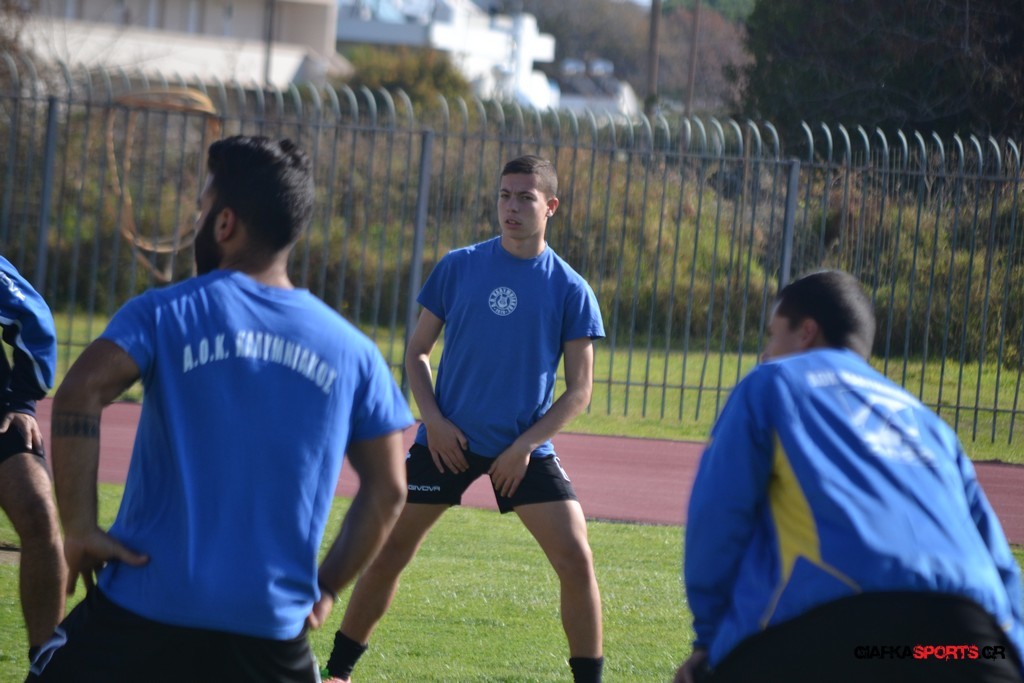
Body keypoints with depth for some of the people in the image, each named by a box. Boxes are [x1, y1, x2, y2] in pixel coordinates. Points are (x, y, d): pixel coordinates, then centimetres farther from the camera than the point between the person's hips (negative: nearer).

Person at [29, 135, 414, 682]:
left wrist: (79, 530, -11)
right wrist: (324, 590, 14)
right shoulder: (351, 350, 8)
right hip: (271, 631, 2)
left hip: (140, 615, -2)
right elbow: (387, 491, 7)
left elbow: (78, 395, -17)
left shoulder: (168, 312, -1)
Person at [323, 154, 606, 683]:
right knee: (389, 550, 4)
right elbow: (417, 351, 8)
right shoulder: (458, 268, 0)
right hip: (448, 440, 1)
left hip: (524, 449, -1)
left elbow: (578, 389, -1)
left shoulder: (570, 291, -3)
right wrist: (433, 419, -7)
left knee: (576, 560, -12)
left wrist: (526, 445, -11)